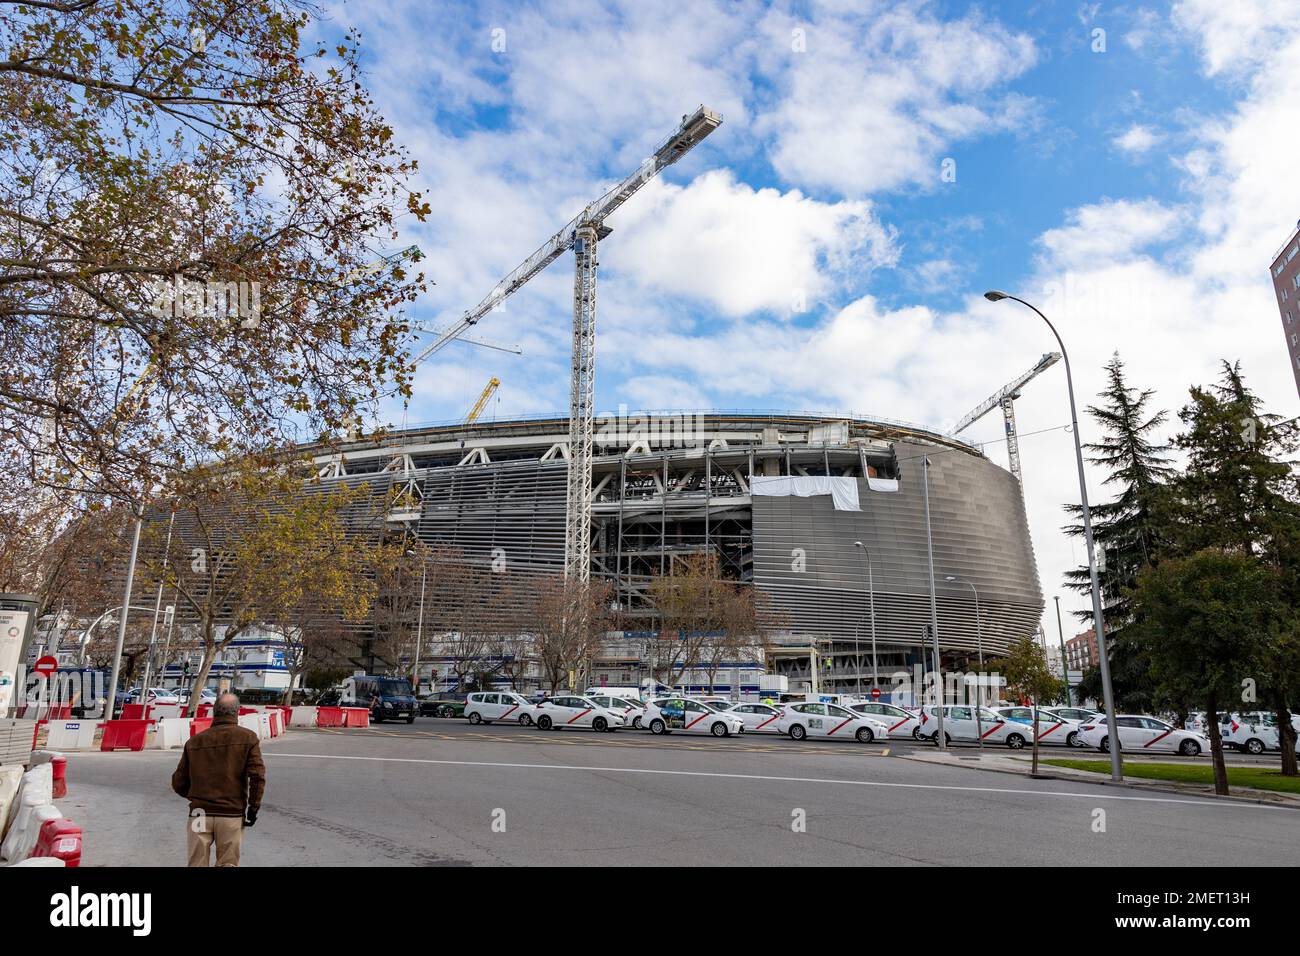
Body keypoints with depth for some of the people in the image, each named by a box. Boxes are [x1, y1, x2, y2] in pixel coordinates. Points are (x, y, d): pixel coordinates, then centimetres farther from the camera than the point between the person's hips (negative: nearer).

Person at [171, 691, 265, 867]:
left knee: (197, 864, 11)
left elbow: (178, 783, 9)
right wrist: (253, 807, 0)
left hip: (199, 814, 2)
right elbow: (257, 776, -11)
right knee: (228, 863, 9)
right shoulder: (248, 737, -4)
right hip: (232, 816, -2)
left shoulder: (194, 741, 5)